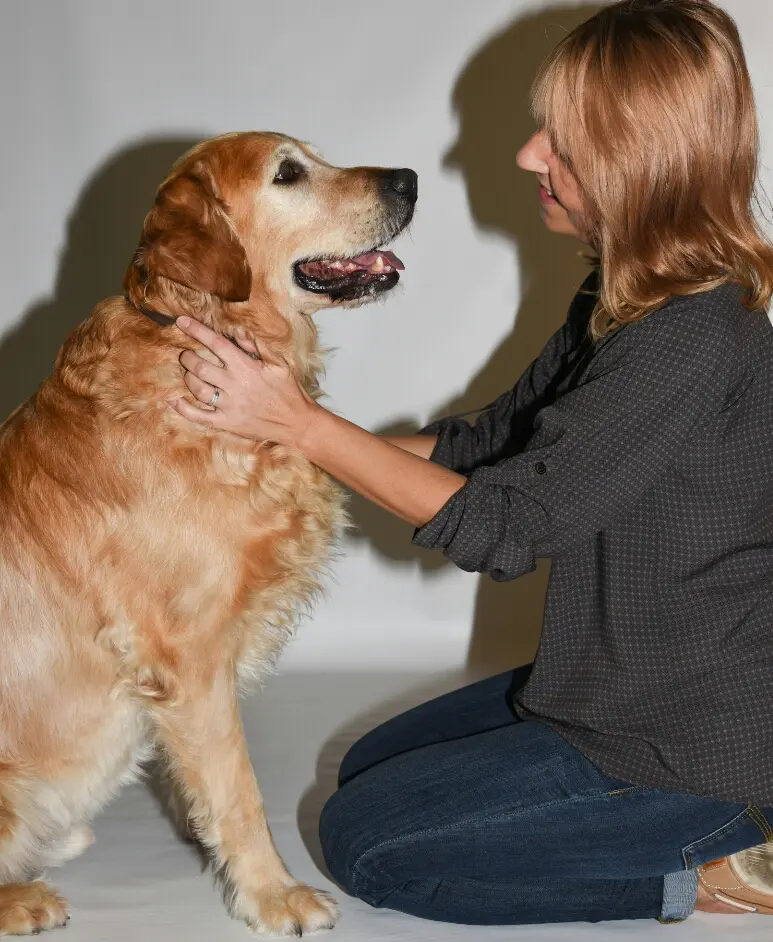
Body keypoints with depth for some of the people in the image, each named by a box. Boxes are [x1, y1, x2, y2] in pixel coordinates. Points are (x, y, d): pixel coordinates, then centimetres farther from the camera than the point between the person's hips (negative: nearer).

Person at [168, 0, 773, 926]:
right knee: (370, 771, 19)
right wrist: (298, 441, 4)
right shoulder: (624, 298, 4)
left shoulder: (698, 337, -27)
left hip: (691, 746, -10)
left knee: (363, 839, -1)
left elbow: (505, 525, -24)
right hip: (617, 686, 10)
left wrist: (299, 420, -19)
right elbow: (494, 439, 12)